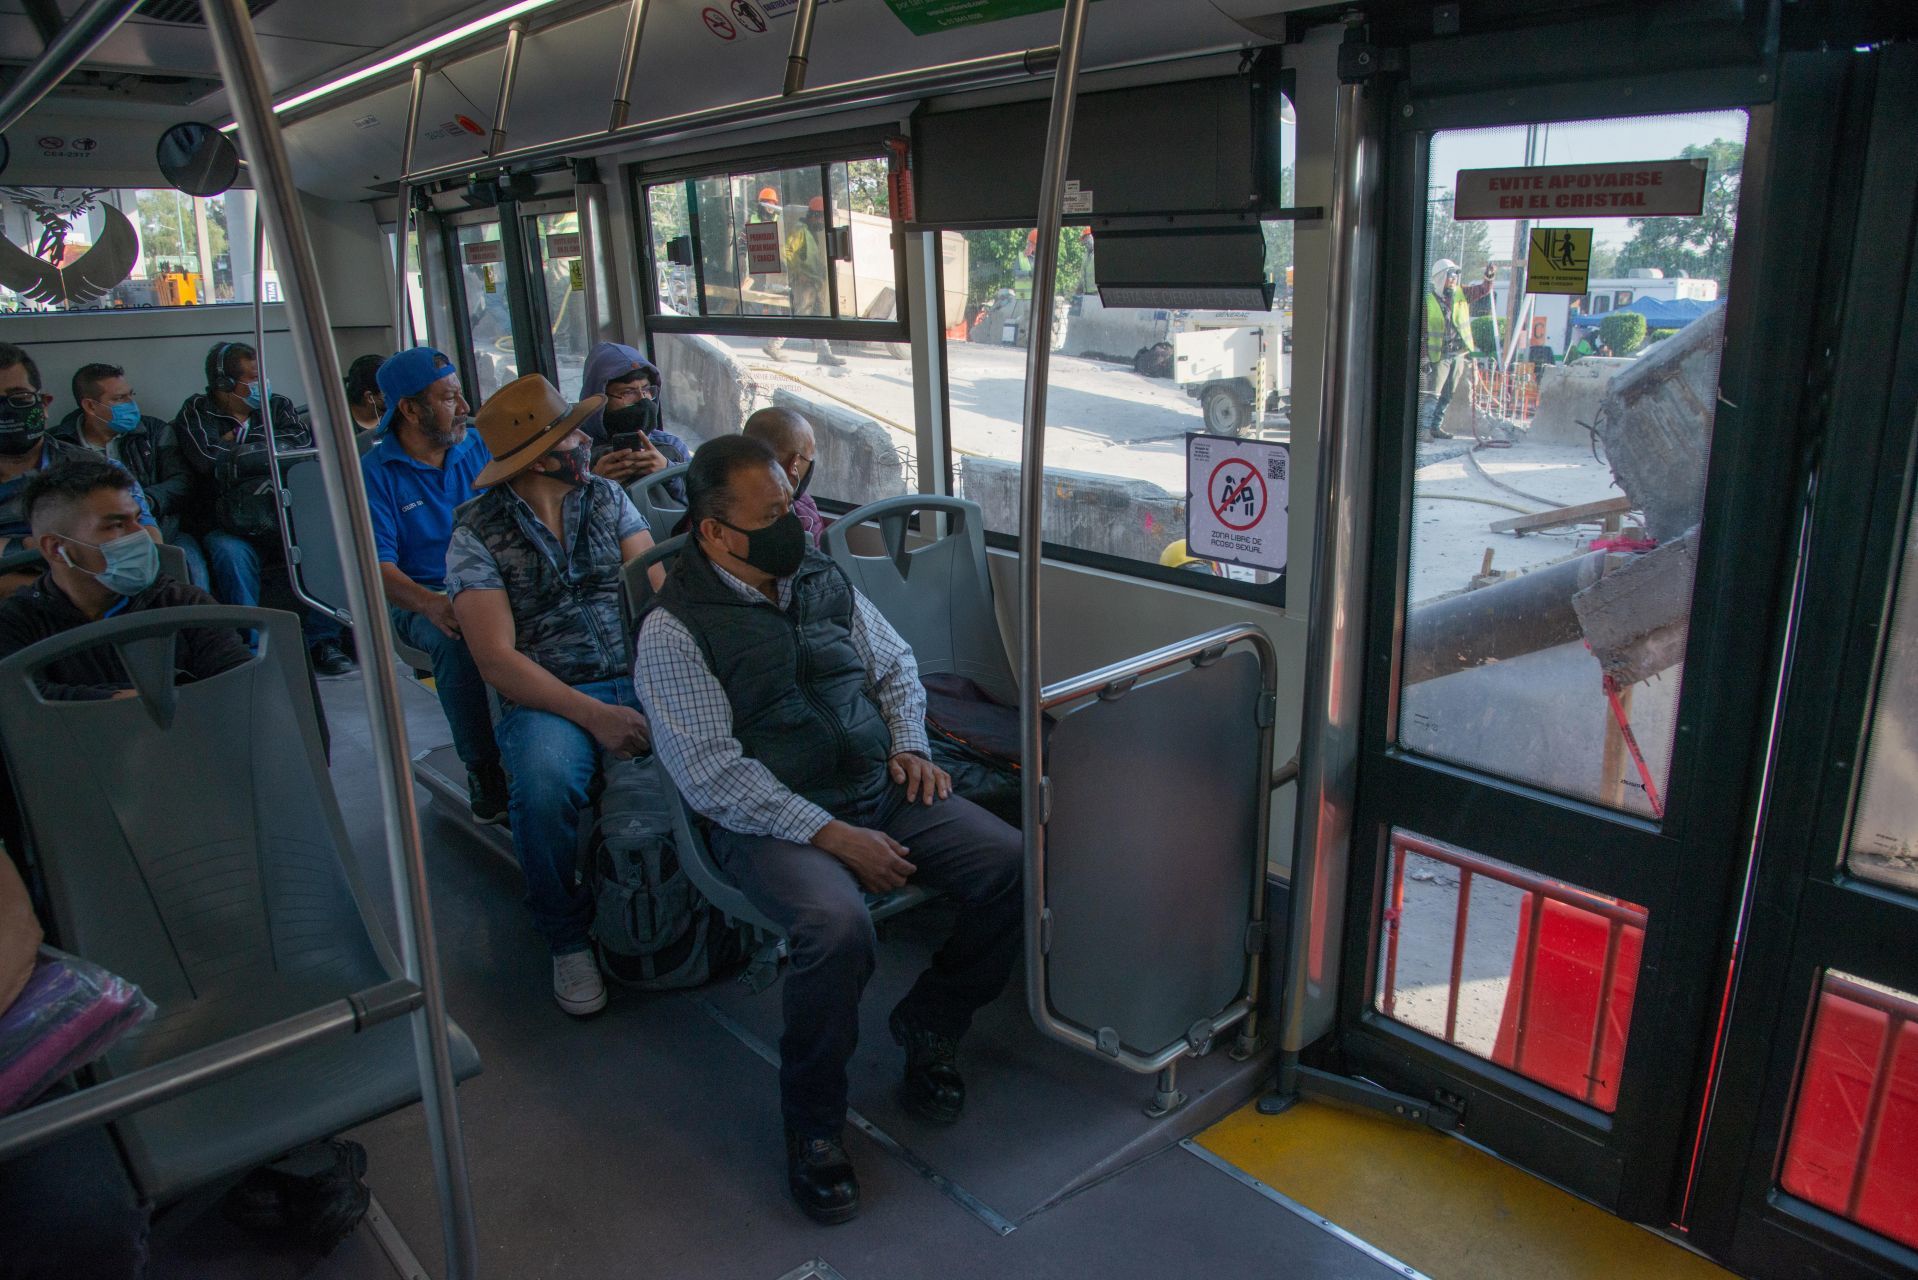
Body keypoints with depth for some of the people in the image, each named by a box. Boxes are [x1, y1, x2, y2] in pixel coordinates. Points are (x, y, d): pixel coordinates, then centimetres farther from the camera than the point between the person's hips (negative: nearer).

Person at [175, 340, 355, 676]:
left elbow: (302, 442, -2)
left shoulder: (276, 405, 19)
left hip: (288, 519, 2)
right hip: (233, 528, -2)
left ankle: (322, 641, -22)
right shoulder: (197, 413, 11)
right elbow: (213, 463, -8)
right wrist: (271, 449, 1)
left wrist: (237, 443, 0)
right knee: (229, 554, -34)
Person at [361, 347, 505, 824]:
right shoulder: (374, 472, 0)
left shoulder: (478, 446, 11)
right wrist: (434, 605, -30)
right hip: (421, 597, -2)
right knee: (458, 641, -37)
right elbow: (380, 569, -9)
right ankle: (485, 775, -21)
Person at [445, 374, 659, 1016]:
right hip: (549, 697, -3)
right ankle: (568, 939, -8)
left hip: (641, 677, 3)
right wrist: (593, 715, -20)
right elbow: (496, 656, -9)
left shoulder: (606, 496, 12)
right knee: (546, 783, -37)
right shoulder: (477, 532, 0)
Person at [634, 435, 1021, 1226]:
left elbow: (894, 664, 22)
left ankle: (930, 1023, 12)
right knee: (837, 925, -35)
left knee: (1010, 863, -13)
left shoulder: (821, 577, 9)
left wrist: (909, 743, 3)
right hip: (770, 821, -6)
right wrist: (829, 834, -21)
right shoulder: (674, 629, -9)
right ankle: (812, 1123, -7)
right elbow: (711, 775, -16)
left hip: (881, 788, 6)